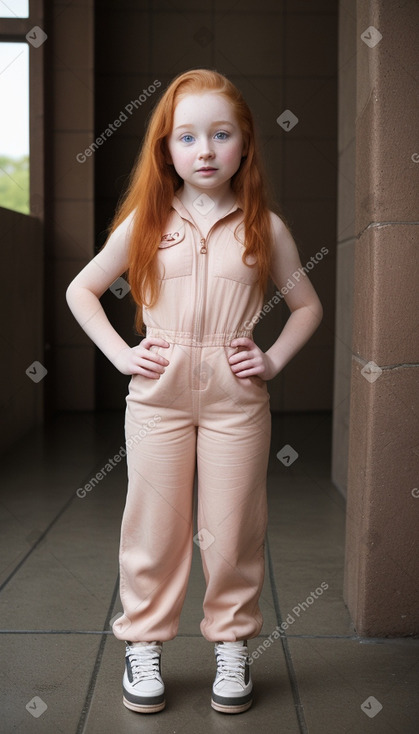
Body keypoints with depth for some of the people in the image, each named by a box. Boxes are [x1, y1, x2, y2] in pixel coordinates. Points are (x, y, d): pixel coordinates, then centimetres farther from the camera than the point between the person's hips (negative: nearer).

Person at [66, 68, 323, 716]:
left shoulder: (264, 226, 3)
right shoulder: (145, 223, 3)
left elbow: (308, 304, 13)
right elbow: (81, 289, 11)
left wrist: (274, 359, 0)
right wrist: (120, 353, 0)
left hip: (236, 395, 0)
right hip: (158, 391, 0)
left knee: (233, 529, 7)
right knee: (155, 523, 7)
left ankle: (232, 645, 25)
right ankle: (144, 645, 24)